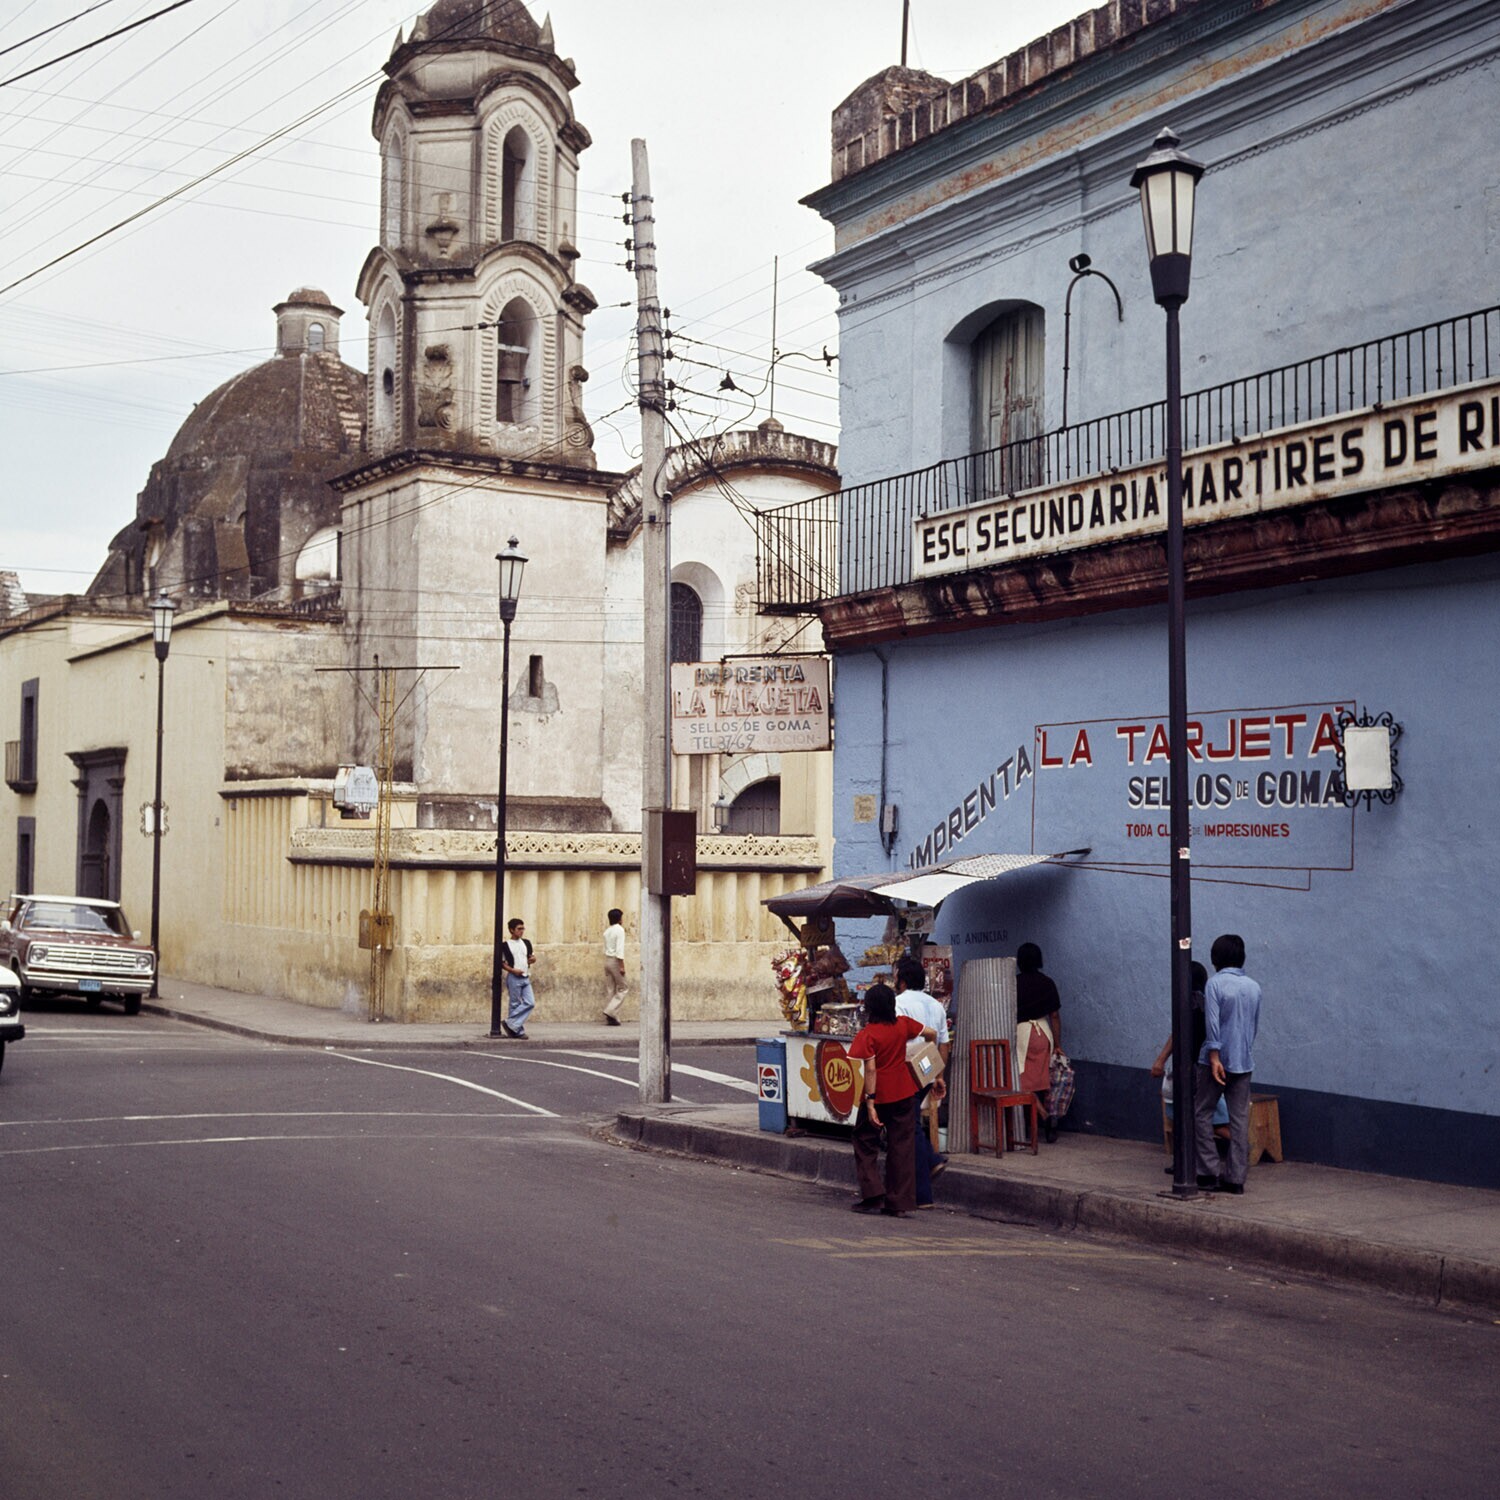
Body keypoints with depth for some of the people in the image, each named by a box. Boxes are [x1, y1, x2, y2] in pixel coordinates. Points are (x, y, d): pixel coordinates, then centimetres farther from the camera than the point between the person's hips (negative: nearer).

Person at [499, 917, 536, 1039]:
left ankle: (510, 1024, 3)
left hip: (526, 978, 6)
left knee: (530, 1003, -3)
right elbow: (502, 963, -3)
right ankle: (518, 1032, 6)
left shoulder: (526, 942, 11)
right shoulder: (505, 945, -4)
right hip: (514, 978, -6)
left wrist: (533, 959, -4)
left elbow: (532, 957, 20)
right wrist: (513, 970, -17)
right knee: (516, 1005, -2)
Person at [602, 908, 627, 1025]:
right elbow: (620, 949, -16)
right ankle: (611, 1011, -14)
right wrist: (622, 965, -17)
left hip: (607, 960, 7)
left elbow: (606, 948, 13)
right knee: (621, 989, 0)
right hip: (615, 961, -7)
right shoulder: (620, 930, -9)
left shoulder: (607, 931, 13)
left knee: (609, 990, 7)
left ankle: (609, 1018, 6)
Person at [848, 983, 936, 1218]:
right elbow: (931, 1034, 10)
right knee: (901, 1146, 7)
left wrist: (870, 1102, -18)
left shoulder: (867, 1035, -15)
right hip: (904, 1093, 4)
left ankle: (873, 1197, 5)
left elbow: (870, 1070, -19)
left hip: (879, 1095, -4)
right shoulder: (903, 1024, -2)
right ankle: (900, 1203, 7)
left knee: (865, 1143, 12)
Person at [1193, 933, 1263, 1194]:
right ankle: (1236, 1177, 5)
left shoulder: (1215, 984, -9)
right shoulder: (1254, 987, 8)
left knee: (1202, 1113, 6)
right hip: (1244, 1062, 5)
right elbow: (1256, 1026, 15)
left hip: (1219, 1060, -5)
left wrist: (1214, 1057, -17)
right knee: (1240, 1119, 5)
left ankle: (1209, 1172, 1)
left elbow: (1212, 1022, -16)